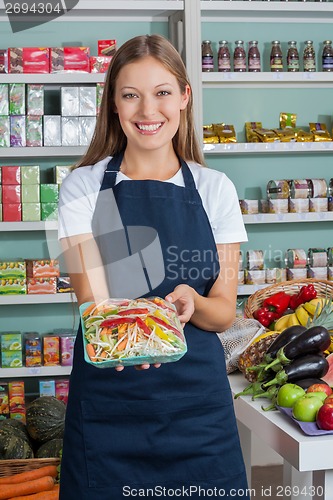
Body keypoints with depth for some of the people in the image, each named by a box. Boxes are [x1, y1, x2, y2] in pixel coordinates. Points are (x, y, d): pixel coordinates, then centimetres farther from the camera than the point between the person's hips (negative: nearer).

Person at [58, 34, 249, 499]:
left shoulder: (215, 189, 3)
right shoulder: (84, 186, -1)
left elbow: (223, 312, 2)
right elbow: (92, 298, -9)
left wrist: (191, 302, -21)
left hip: (197, 395, 2)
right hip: (108, 393, -1)